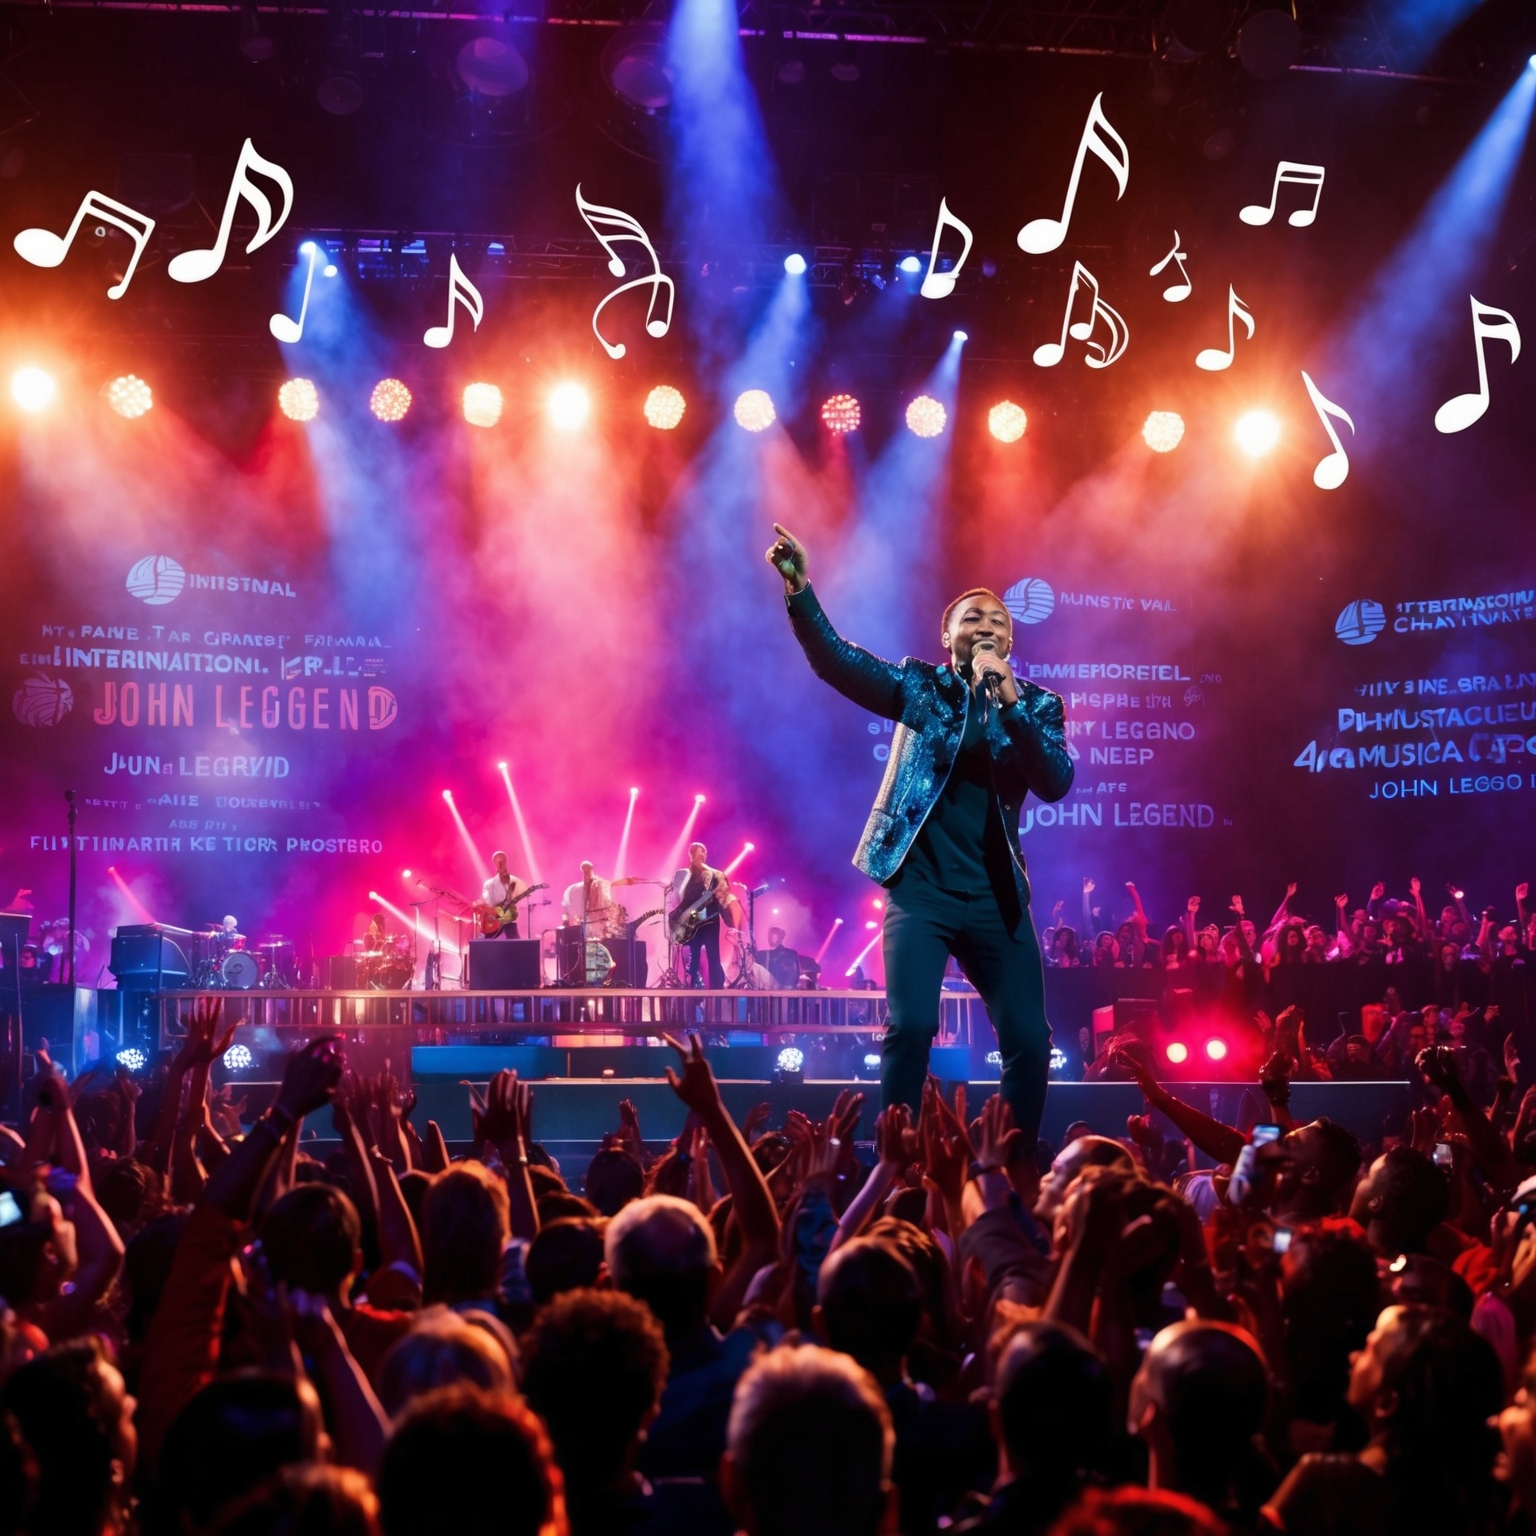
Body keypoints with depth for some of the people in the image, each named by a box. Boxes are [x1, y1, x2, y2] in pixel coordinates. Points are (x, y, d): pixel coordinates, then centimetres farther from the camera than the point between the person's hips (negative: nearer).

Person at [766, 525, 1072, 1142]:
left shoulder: (1038, 705, 7)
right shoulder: (920, 686, 4)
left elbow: (1055, 783, -8)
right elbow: (835, 661, -9)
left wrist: (1008, 699, -18)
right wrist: (798, 591, -25)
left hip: (997, 895, 2)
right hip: (920, 887, -2)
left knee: (1030, 1039, 1)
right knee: (911, 1026, -15)